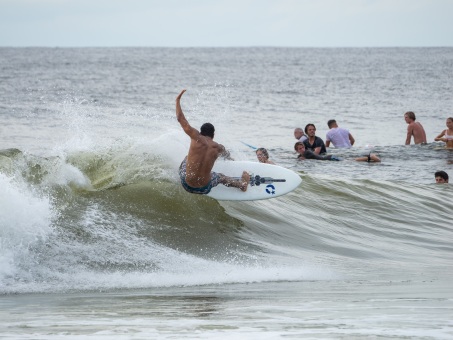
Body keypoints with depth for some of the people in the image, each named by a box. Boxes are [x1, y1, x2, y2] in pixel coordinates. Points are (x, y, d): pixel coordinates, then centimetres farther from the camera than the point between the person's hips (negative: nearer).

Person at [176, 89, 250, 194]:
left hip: (187, 185, -1)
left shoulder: (197, 138, -13)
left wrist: (178, 100, 4)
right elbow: (227, 155, 22)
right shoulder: (218, 148, -4)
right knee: (220, 177, 33)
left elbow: (180, 118, -10)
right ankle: (242, 184, 55)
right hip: (204, 189, 1)